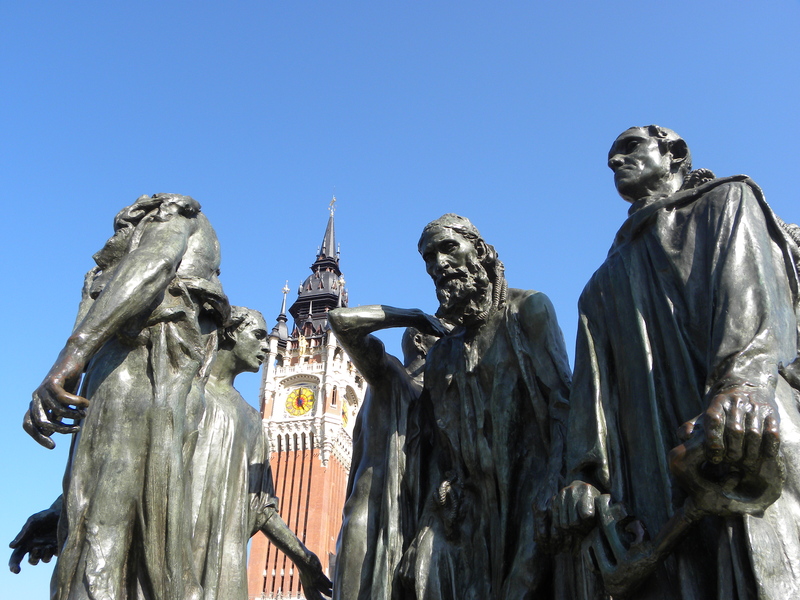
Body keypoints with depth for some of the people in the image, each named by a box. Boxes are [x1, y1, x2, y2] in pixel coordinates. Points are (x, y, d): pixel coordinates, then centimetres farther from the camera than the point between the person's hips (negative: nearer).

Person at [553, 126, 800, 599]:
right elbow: (594, 386, 18)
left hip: (742, 438, -4)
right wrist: (586, 477, 1)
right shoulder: (604, 285, 33)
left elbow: (753, 286, -5)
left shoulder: (726, 201, 18)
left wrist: (743, 380, -25)